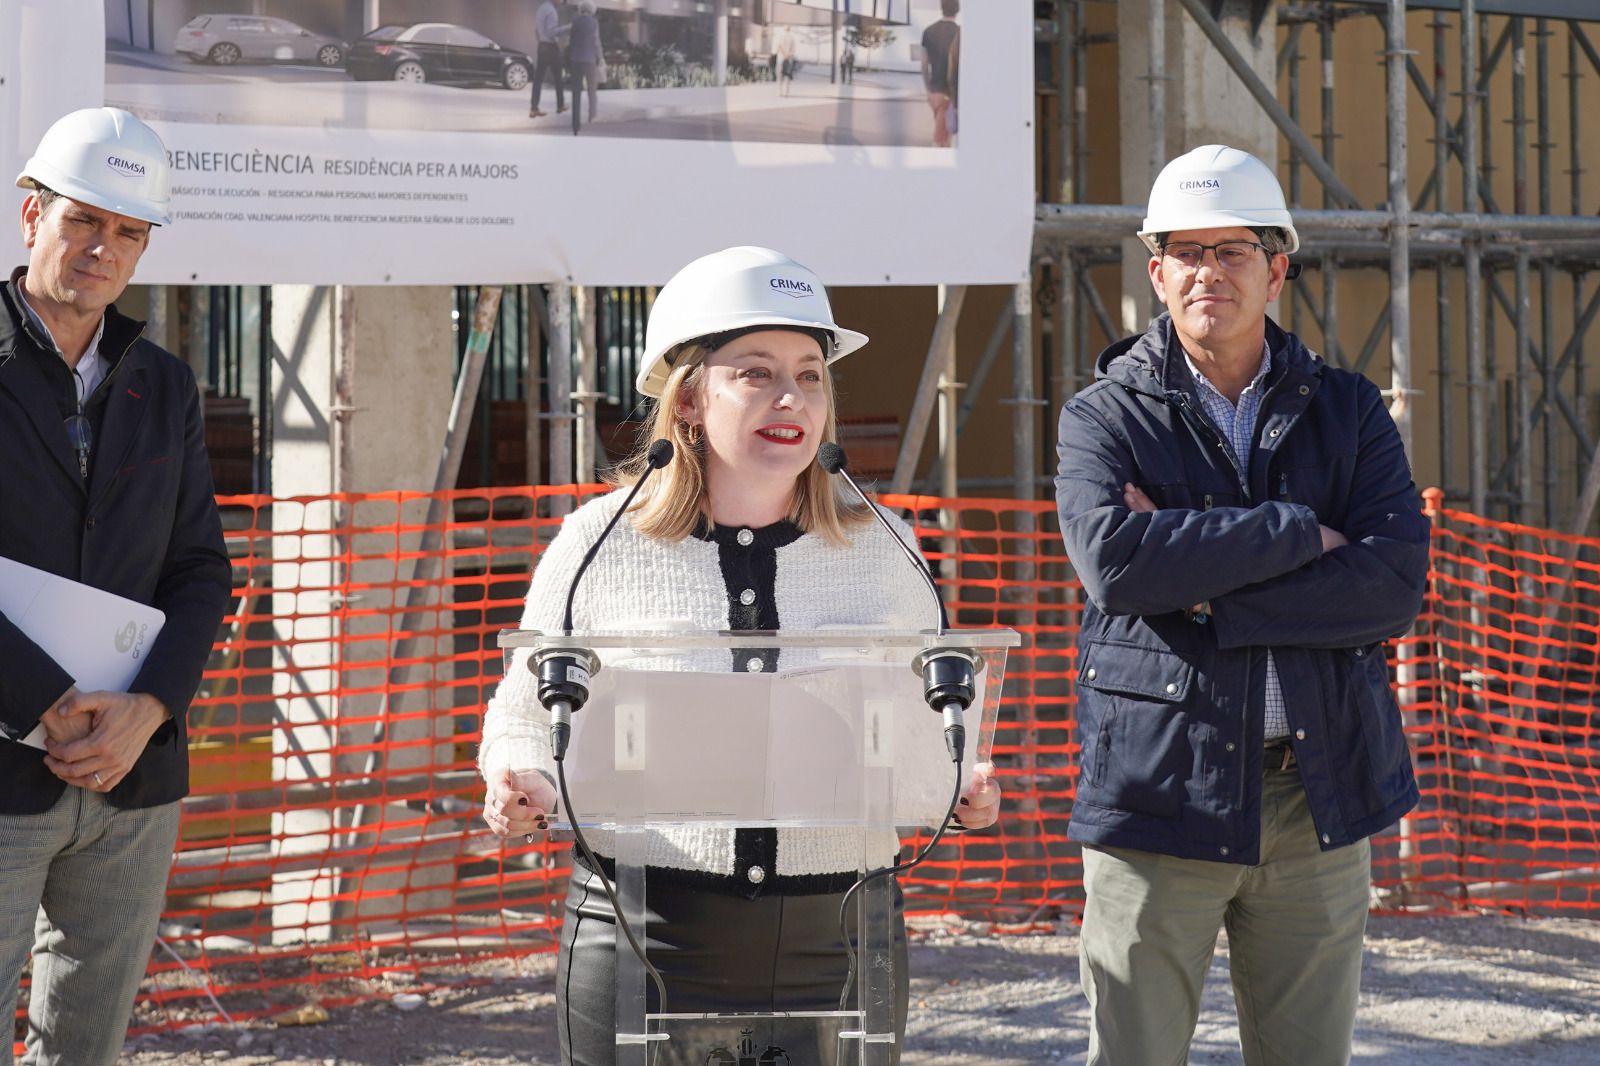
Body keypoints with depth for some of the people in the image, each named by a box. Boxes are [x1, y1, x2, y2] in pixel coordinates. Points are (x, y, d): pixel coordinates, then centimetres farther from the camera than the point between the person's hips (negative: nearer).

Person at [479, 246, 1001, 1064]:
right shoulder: (601, 544, 3)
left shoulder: (880, 548, 9)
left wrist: (960, 790, -2)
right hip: (650, 936, -2)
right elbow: (524, 722, 11)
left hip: (837, 938, 2)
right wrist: (523, 792, -10)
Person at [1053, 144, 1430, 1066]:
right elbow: (1115, 558, -18)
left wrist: (1208, 595, -13)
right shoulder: (1104, 418, 3)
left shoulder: (1349, 411, 9)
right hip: (1160, 786, -2)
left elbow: (1398, 584, -6)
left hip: (1320, 797, 2)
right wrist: (1298, 534, -13)